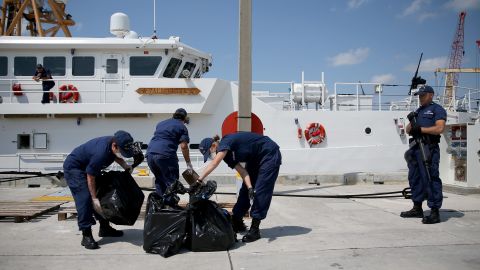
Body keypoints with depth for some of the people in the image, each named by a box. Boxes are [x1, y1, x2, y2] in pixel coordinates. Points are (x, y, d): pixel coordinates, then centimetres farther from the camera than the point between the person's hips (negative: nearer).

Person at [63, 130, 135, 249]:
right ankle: (86, 236, -17)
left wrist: (125, 165, -7)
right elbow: (90, 177, -29)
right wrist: (94, 199, -25)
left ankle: (104, 227, 20)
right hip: (73, 167, -9)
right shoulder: (101, 153, -38)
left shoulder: (115, 145, -14)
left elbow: (116, 157, 11)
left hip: (88, 166, 9)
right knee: (84, 198, -19)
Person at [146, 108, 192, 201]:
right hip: (165, 155, -6)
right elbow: (183, 146, -2)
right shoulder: (182, 127, 7)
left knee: (159, 180, 20)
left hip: (150, 153, 6)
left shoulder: (161, 123, 26)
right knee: (171, 182, 4)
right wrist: (188, 163, 4)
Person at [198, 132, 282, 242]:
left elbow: (214, 164, -38)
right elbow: (242, 171, -11)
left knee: (261, 191, -10)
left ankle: (255, 229, -7)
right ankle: (237, 222, 15)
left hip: (269, 155, -9)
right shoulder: (226, 154, -1)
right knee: (245, 190, 6)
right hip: (255, 159, 9)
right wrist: (250, 188, -25)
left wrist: (199, 179, -42)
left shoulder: (225, 142, -24)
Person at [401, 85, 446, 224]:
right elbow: (408, 130, 19)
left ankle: (435, 212, -8)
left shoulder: (437, 110, 0)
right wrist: (411, 122, -1)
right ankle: (417, 209, 23)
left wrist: (420, 129, -14)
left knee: (431, 179, -11)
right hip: (415, 148, 8)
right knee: (415, 178, 12)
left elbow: (439, 128, -14)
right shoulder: (417, 111, 23)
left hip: (429, 148, -8)